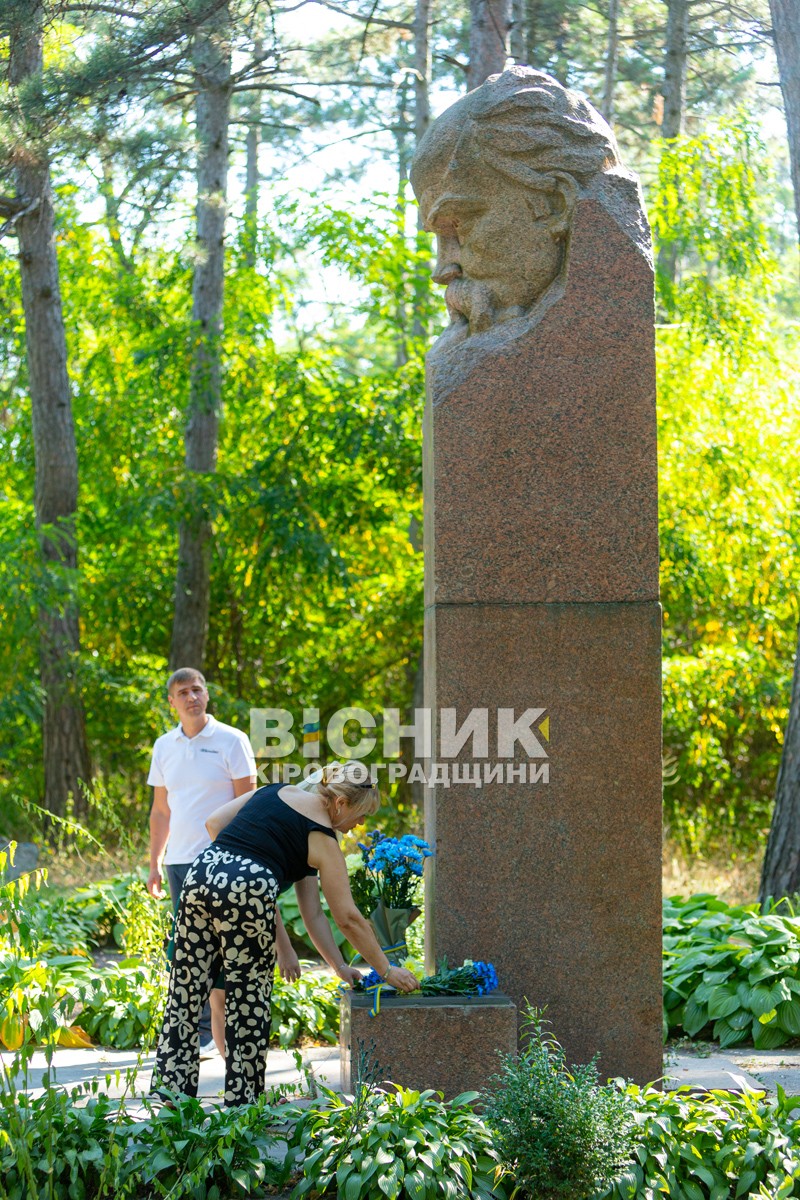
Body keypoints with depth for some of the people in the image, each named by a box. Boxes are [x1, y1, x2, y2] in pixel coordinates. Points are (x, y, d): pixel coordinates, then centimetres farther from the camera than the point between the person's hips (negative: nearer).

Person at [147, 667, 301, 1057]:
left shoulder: (231, 741, -1)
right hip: (180, 861, 5)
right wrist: (155, 863, 13)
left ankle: (223, 1032, -5)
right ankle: (202, 1033, 12)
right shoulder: (164, 747, 13)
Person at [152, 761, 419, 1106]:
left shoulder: (275, 792, 23)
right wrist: (386, 970, 19)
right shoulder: (321, 839, 7)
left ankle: (167, 1093, 11)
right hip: (248, 891, -6)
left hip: (201, 872, 6)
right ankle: (242, 1101, 11)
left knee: (185, 994, 9)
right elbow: (348, 918, 8)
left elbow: (214, 823, 20)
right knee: (248, 1000, 7)